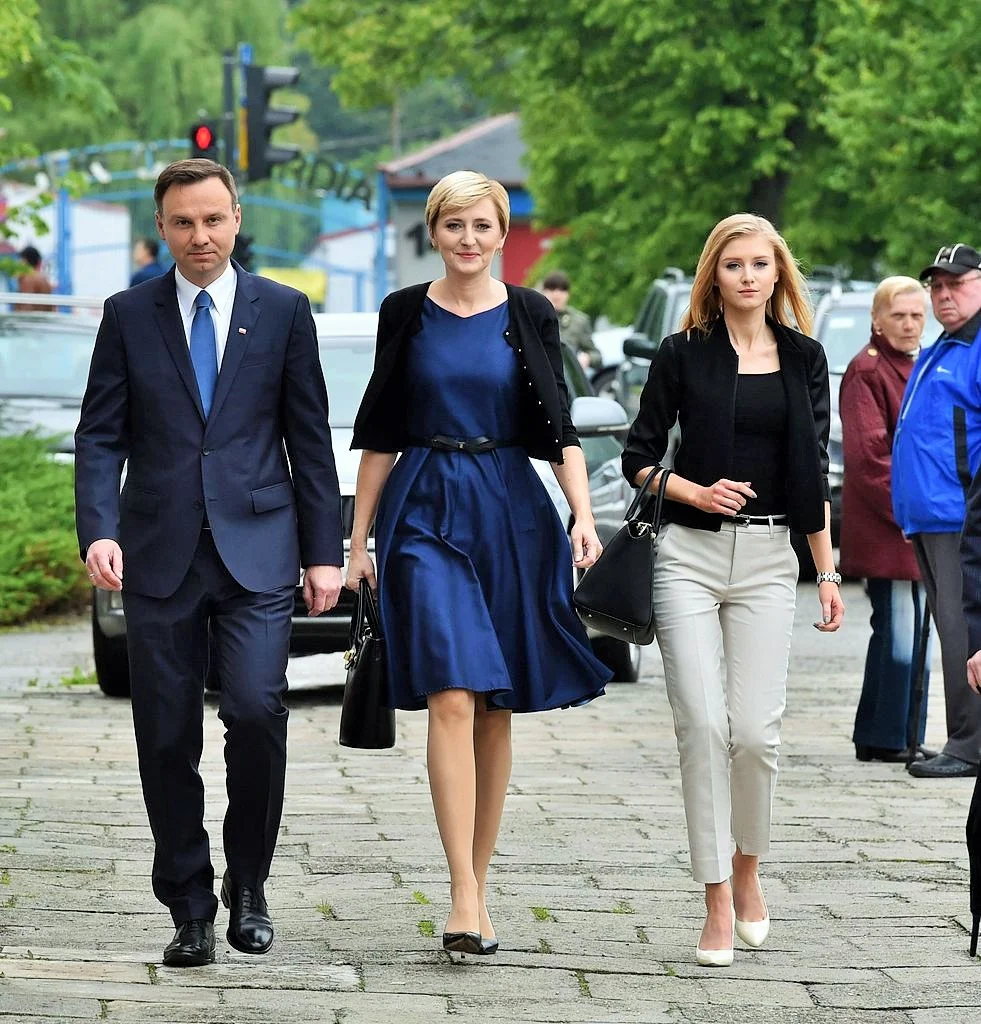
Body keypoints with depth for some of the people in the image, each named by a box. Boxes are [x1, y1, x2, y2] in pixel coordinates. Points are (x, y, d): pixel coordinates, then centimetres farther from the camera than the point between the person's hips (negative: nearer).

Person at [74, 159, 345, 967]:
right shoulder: (129, 316, 7)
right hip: (160, 554, 1)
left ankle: (248, 883, 4)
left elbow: (311, 439, 8)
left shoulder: (283, 312, 7)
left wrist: (325, 551, 3)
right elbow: (101, 437, 4)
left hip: (256, 548, -1)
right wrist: (98, 530, -12)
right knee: (167, 739, 2)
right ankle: (190, 911, 13)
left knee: (256, 711, -16)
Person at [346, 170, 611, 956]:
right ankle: (465, 897, -20)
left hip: (510, 513, 1)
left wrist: (584, 516, -14)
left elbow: (559, 427, 1)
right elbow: (380, 435, 9)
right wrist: (359, 538, 6)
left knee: (496, 707, 6)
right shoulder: (407, 314, 5)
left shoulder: (529, 315, 5)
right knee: (452, 697, -15)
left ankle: (478, 883, 17)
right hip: (425, 513, -1)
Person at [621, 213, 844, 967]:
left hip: (768, 560, 1)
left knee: (755, 732, -7)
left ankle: (747, 870, 19)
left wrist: (828, 573, 9)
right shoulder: (683, 354, 2)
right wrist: (697, 492, -12)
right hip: (689, 556, -1)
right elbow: (639, 458, 5)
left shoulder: (804, 359, 8)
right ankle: (718, 905, -2)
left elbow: (815, 473, 12)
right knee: (703, 727, -8)